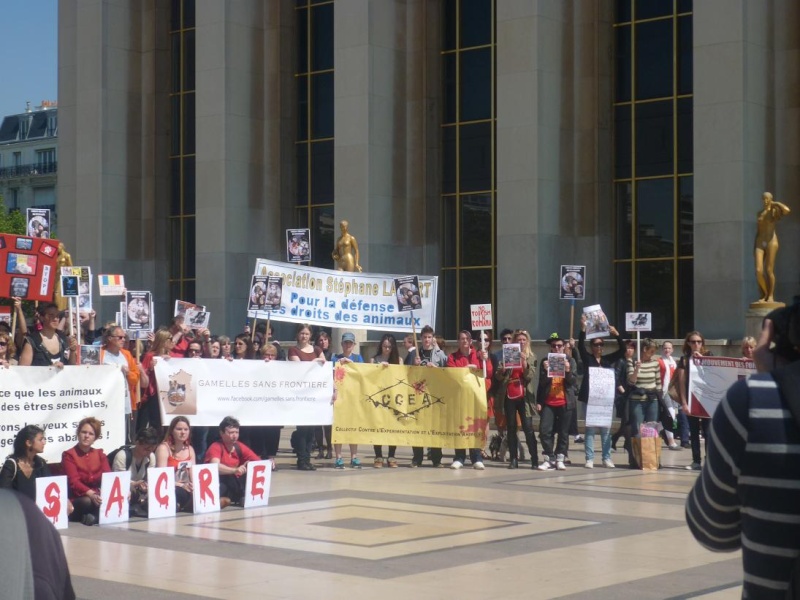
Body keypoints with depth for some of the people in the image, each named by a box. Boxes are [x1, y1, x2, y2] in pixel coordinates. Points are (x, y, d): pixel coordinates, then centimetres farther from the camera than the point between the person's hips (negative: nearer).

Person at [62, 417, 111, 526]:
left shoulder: (100, 454, 15)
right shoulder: (69, 455, -1)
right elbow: (74, 482, -14)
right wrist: (91, 494, -32)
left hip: (98, 496, 4)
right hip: (76, 499, -4)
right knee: (89, 502, -39)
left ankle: (94, 517, -17)